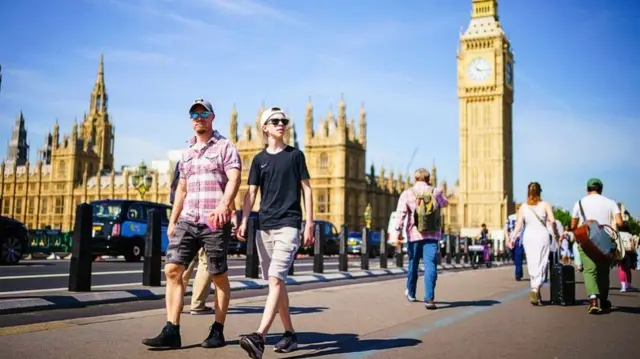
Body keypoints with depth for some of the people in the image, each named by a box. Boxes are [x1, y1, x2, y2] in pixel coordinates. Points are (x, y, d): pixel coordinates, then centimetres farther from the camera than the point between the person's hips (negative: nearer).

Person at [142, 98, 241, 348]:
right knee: (172, 269, -6)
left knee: (219, 276, 3)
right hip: (187, 220, 6)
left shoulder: (225, 147, 0)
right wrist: (172, 220, 17)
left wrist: (224, 204, -33)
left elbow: (234, 179, -14)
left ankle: (217, 331, 13)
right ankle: (171, 331, -4)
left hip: (215, 222, -5)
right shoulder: (187, 152, 19)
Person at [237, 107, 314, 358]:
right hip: (264, 226, 4)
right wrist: (244, 221, -6)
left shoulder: (295, 155, 6)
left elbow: (306, 189, 5)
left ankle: (259, 337, -26)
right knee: (276, 282, 9)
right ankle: (289, 333, 21)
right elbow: (251, 192, 8)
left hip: (288, 225, -4)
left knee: (275, 279, -18)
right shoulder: (259, 159, 12)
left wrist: (309, 224, -1)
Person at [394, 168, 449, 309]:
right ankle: (429, 298, -17)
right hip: (432, 235, -1)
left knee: (413, 263, 18)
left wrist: (399, 231, -10)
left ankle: (411, 293, 36)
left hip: (414, 234, 1)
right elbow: (445, 203, 26)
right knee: (430, 265, -6)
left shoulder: (407, 194, 1)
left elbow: (400, 213, -10)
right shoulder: (436, 192, 5)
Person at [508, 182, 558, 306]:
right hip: (542, 235, -2)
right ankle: (536, 288, -21)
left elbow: (519, 223, -5)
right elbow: (552, 221, -10)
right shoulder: (545, 205, -1)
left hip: (528, 236, 2)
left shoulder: (523, 206, 3)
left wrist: (513, 237, -3)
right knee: (541, 263, -1)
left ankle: (536, 292, 14)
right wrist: (556, 234, 2)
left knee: (531, 264, 9)